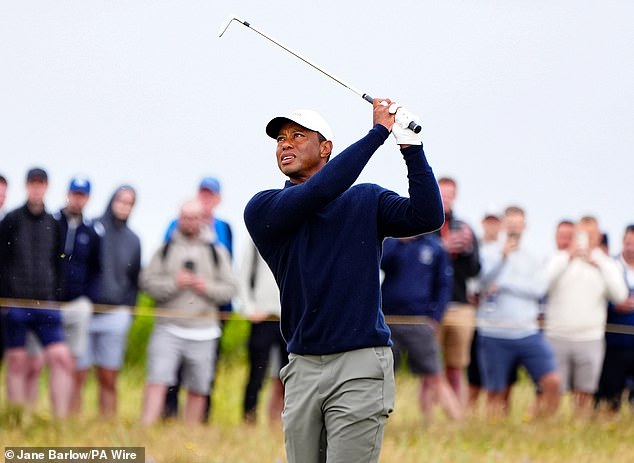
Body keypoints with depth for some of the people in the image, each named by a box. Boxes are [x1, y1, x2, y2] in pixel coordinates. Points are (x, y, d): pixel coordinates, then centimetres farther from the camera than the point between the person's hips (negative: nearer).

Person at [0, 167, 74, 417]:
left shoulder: (53, 224, 11)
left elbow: (57, 264, 15)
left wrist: (55, 296, 5)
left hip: (45, 304, 3)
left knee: (62, 359, -8)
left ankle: (61, 419, -6)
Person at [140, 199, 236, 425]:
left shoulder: (217, 252, 9)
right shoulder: (165, 249, 8)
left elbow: (230, 288, 7)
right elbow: (148, 281, 1)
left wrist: (208, 288, -10)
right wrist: (173, 284, -13)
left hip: (203, 332, 2)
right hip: (168, 328, -2)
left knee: (198, 389, 7)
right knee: (157, 381, -13)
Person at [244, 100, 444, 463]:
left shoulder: (367, 201, 9)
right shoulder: (262, 210, 4)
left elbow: (427, 217, -6)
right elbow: (318, 192, -13)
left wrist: (411, 146, -15)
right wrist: (379, 131, -10)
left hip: (360, 365, -2)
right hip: (303, 368, 2)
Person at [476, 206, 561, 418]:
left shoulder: (532, 258, 12)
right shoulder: (488, 253, 4)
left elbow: (539, 288, -4)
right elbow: (481, 282, -12)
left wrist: (503, 285, -10)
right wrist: (503, 257, -24)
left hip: (527, 334, 2)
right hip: (494, 335, -2)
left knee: (552, 382, -10)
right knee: (496, 393, 1)